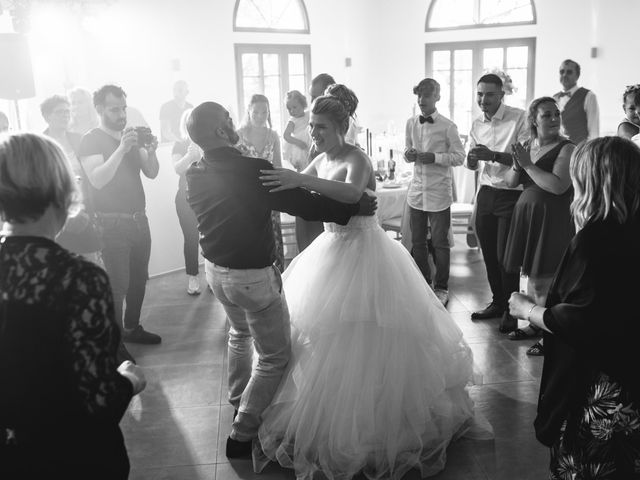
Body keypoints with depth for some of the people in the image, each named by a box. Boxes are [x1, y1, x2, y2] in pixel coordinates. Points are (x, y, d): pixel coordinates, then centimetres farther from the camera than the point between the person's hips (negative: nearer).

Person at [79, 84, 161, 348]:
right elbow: (97, 180, -20)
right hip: (112, 224, -6)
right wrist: (121, 149, -28)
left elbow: (151, 173, 9)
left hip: (138, 218, 6)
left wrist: (150, 151, -11)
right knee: (118, 285, -7)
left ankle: (132, 328, 28)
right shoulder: (91, 140, -6)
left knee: (139, 278, 12)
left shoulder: (131, 135, 14)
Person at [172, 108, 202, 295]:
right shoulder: (180, 145, 6)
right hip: (187, 197, -1)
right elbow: (177, 168, -10)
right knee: (191, 237, -4)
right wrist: (189, 156, -29)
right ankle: (192, 277, 5)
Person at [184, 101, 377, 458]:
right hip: (253, 277, -7)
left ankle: (238, 399, 49)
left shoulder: (194, 176, -5)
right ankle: (242, 434, 12)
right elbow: (305, 204, -20)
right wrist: (356, 207, -8)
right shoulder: (254, 171, -25)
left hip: (215, 269, 8)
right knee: (275, 356, 9)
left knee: (240, 332, 33)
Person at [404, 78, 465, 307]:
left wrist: (434, 157, -18)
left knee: (440, 243, 5)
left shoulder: (447, 126, -7)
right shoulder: (411, 123, 6)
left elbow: (460, 156, -6)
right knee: (417, 242, 11)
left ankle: (441, 288, 21)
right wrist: (408, 154, -6)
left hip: (439, 193, -4)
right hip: (417, 191, 4)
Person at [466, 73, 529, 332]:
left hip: (512, 194, -6)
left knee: (505, 256, -2)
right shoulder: (477, 124, 8)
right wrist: (471, 159, -10)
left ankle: (511, 310, 16)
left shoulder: (519, 119, -12)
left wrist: (493, 155, -29)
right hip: (486, 192, 6)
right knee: (488, 253, 12)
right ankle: (497, 302, 30)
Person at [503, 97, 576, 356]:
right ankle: (535, 324, 30)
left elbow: (558, 186, -24)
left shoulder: (566, 148, -11)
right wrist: (517, 166, -11)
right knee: (531, 274, 15)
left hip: (552, 219, -7)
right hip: (526, 213, 7)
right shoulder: (528, 146, 10)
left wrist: (528, 164, -18)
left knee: (544, 281, -4)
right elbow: (510, 182, 11)